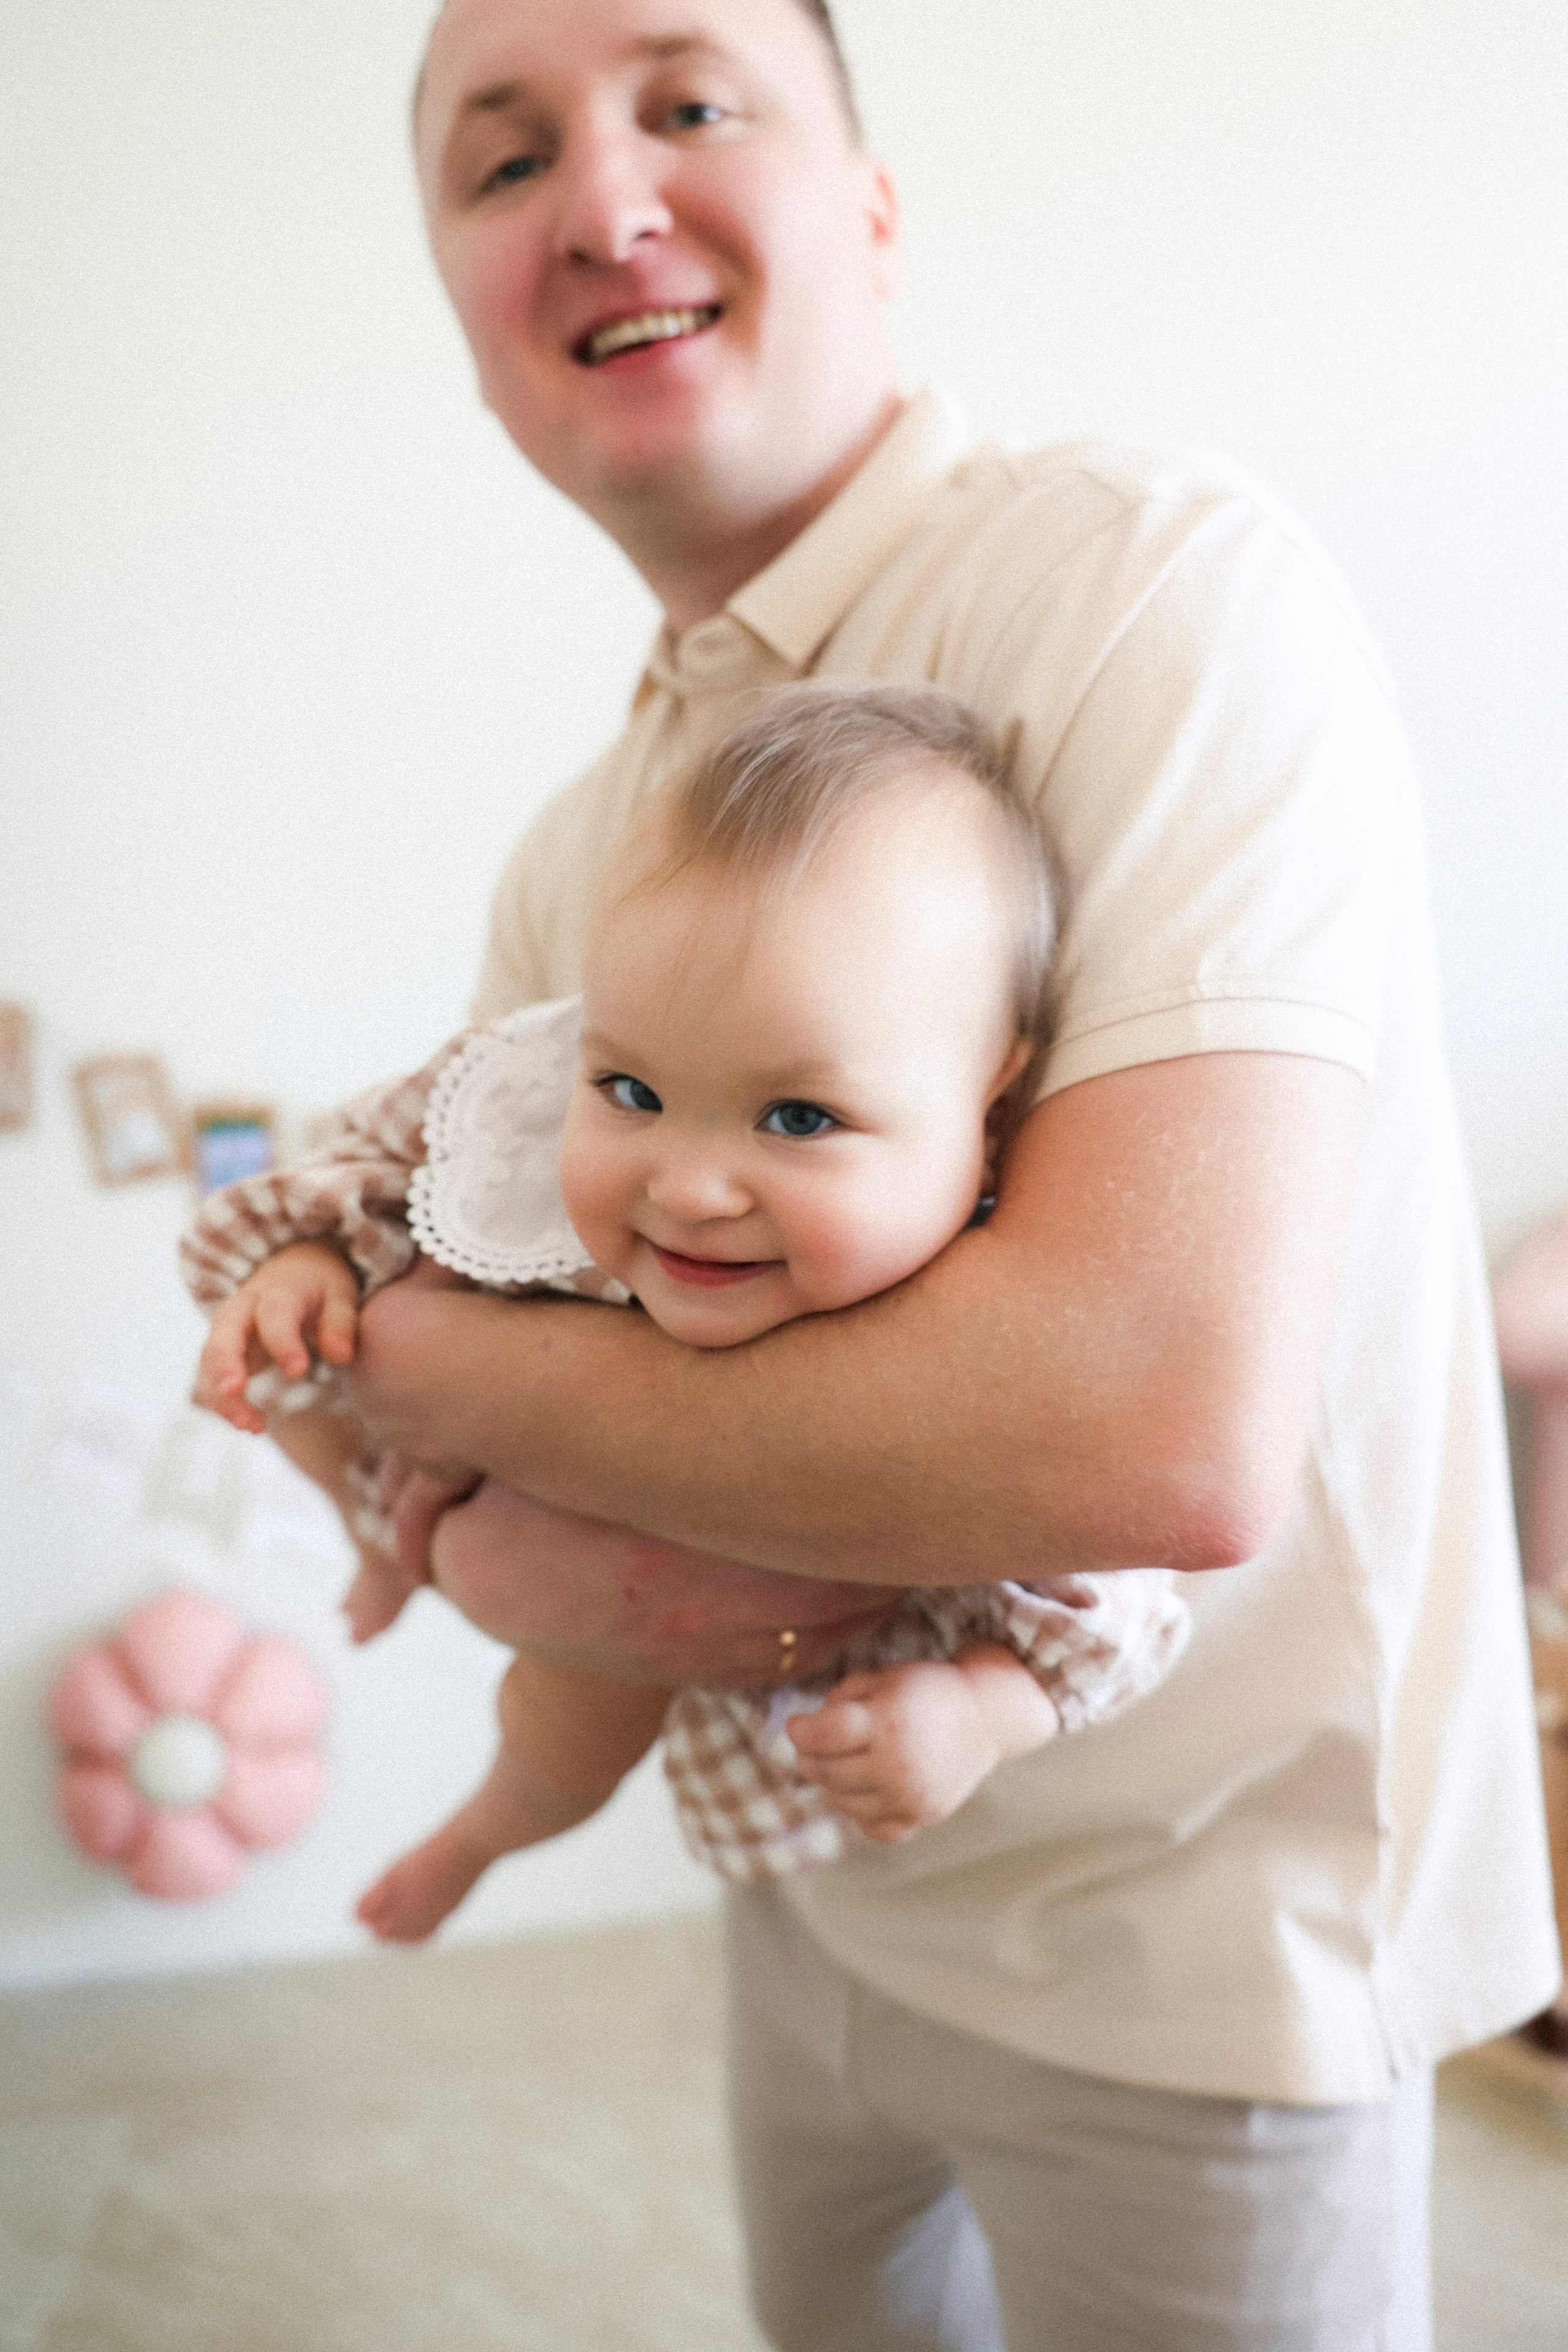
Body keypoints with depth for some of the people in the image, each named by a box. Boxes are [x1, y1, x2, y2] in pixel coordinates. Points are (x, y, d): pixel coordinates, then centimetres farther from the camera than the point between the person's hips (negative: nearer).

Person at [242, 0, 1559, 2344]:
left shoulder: (1150, 576, -23)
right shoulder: (577, 848, 2)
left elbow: (1168, 1430, -35)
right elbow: (441, 1342, 5)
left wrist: (429, 1361, -21)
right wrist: (498, 1545, -20)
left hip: (1182, 1950, -7)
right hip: (823, 1882, 8)